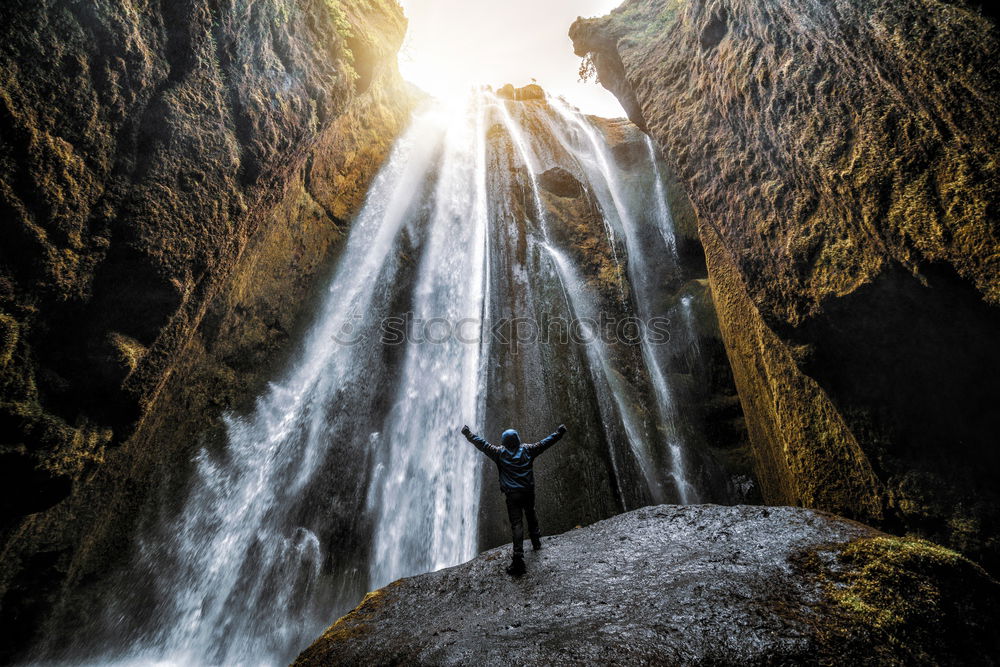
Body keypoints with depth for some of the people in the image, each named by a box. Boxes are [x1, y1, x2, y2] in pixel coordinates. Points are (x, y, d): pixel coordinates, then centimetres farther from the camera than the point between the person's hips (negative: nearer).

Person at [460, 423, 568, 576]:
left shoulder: (499, 453, -13)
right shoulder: (528, 451, -8)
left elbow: (482, 444, -7)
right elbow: (545, 443, 0)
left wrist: (468, 434, 4)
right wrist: (559, 433, 12)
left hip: (512, 495, -2)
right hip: (528, 492, 2)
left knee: (516, 524, -2)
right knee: (531, 515, 28)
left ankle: (518, 559, -9)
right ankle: (536, 541, 44)